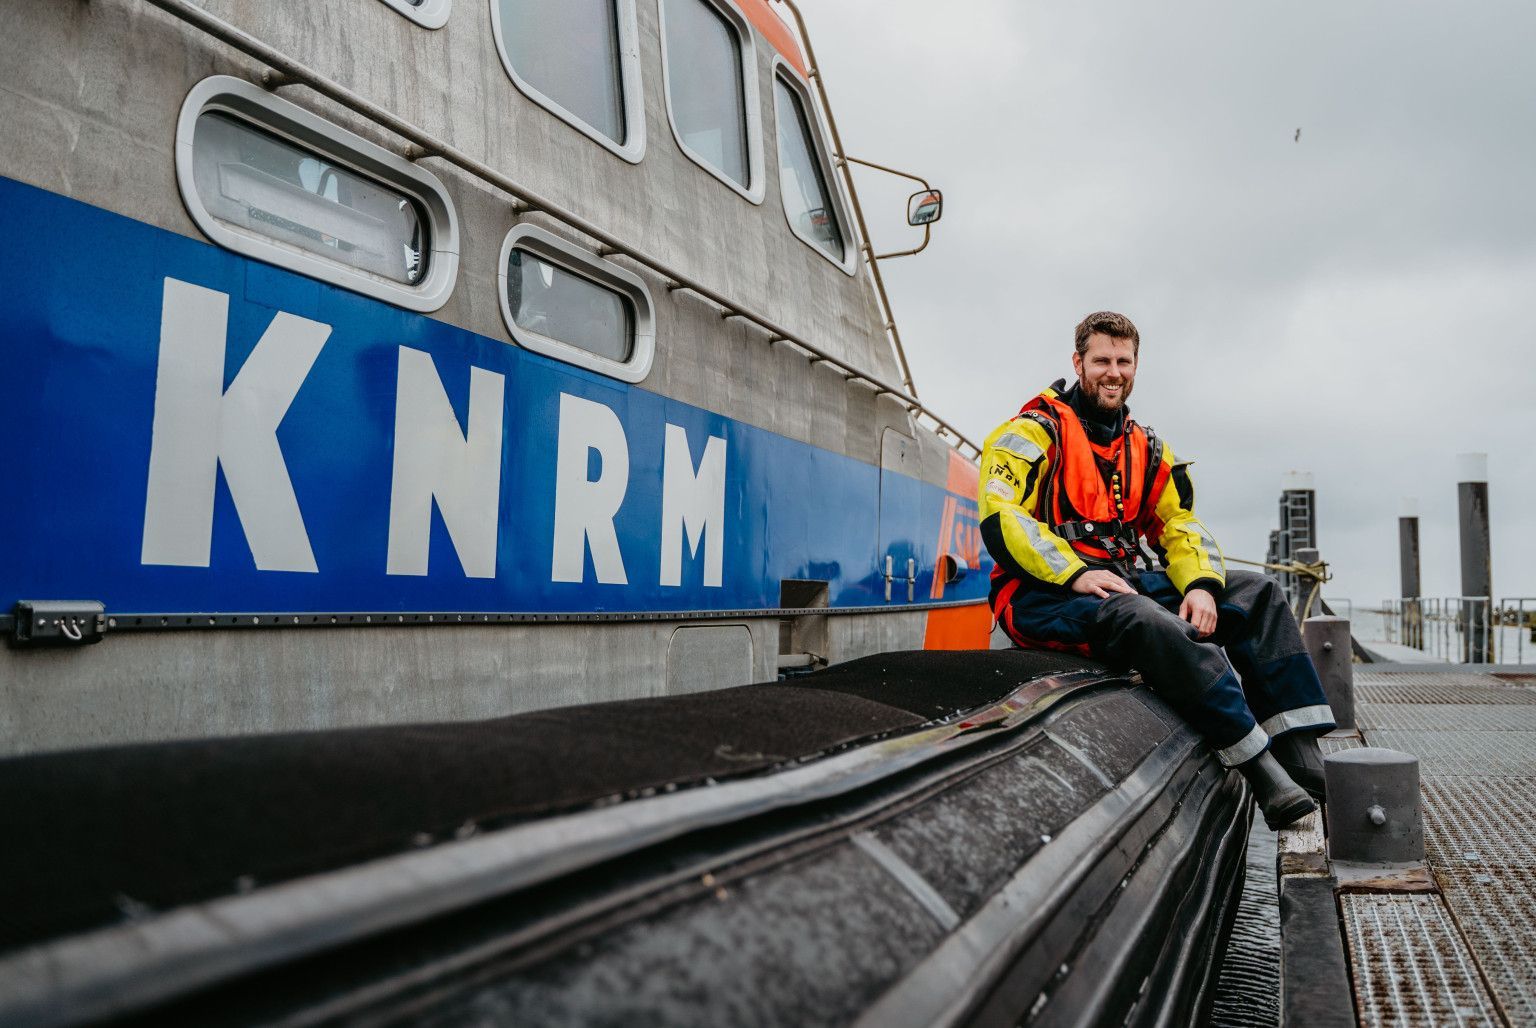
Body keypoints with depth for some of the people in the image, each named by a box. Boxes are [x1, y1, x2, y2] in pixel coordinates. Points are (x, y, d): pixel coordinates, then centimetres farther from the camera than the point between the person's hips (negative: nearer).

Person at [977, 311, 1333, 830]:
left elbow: (1181, 525, 14)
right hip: (1046, 594, -7)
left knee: (1259, 594, -2)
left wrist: (1201, 585, -8)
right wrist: (1077, 573, -23)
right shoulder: (1037, 430, -2)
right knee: (1149, 622, -36)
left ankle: (1303, 760, -13)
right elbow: (1000, 519, -14)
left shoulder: (1146, 449, 19)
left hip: (1128, 580, 8)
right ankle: (1264, 773, -31)